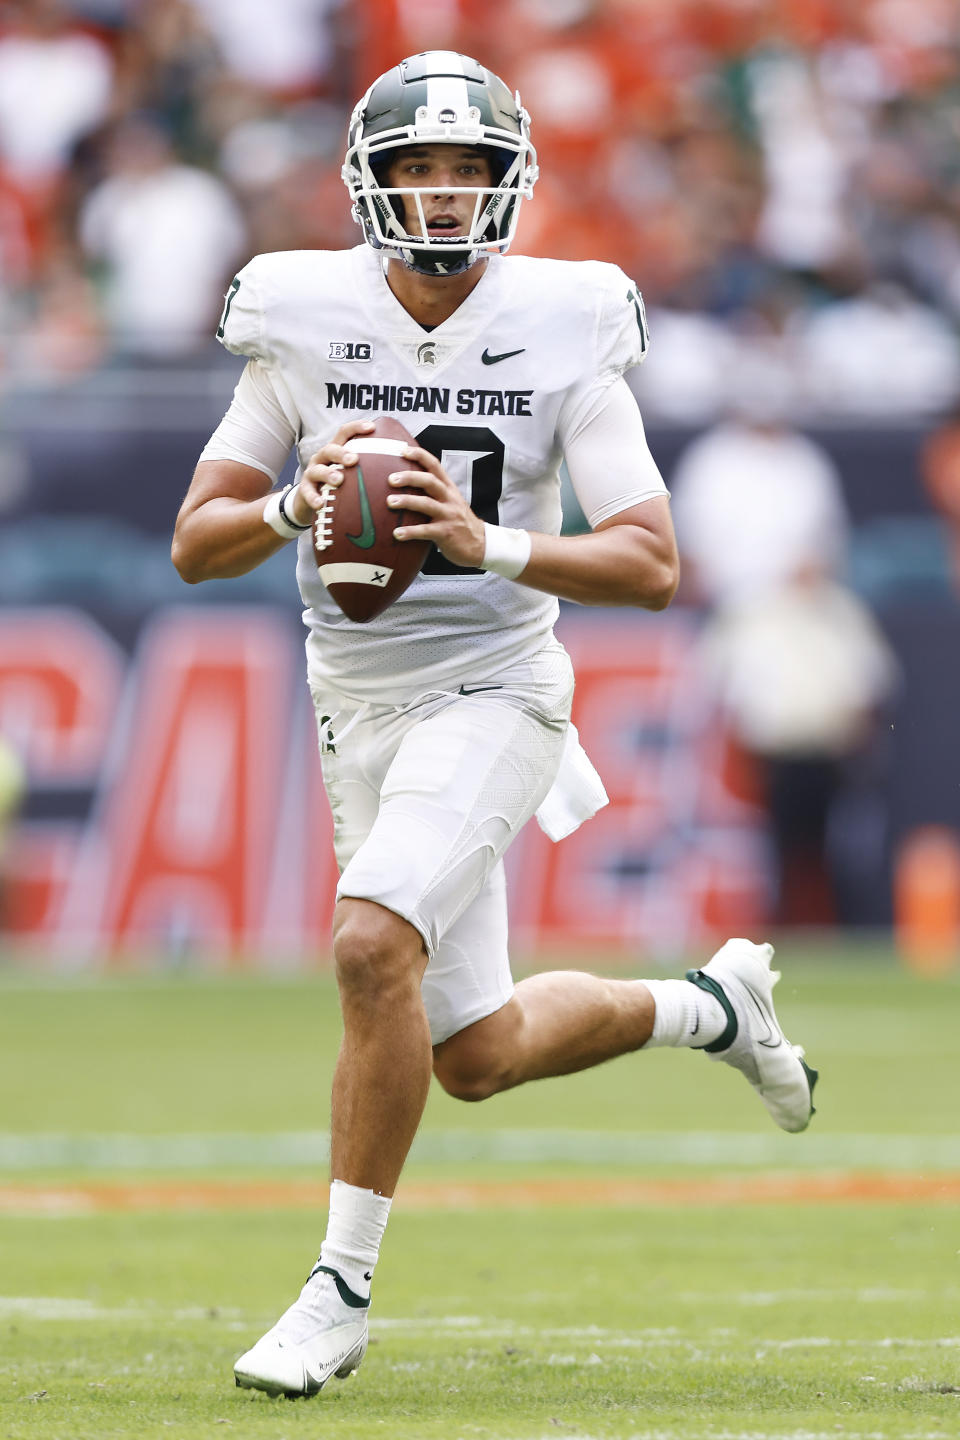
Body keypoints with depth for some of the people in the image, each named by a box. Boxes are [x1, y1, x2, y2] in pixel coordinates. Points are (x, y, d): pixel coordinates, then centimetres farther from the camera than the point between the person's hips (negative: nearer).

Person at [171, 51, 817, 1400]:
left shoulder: (562, 335, -8)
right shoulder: (307, 324, -2)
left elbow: (653, 566, -12)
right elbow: (194, 543, -1)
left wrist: (492, 545, -27)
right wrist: (295, 506, -21)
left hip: (490, 692, -4)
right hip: (360, 713, 4)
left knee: (374, 942, -29)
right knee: (479, 1056, 11)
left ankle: (343, 1289, -17)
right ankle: (710, 1005, 41)